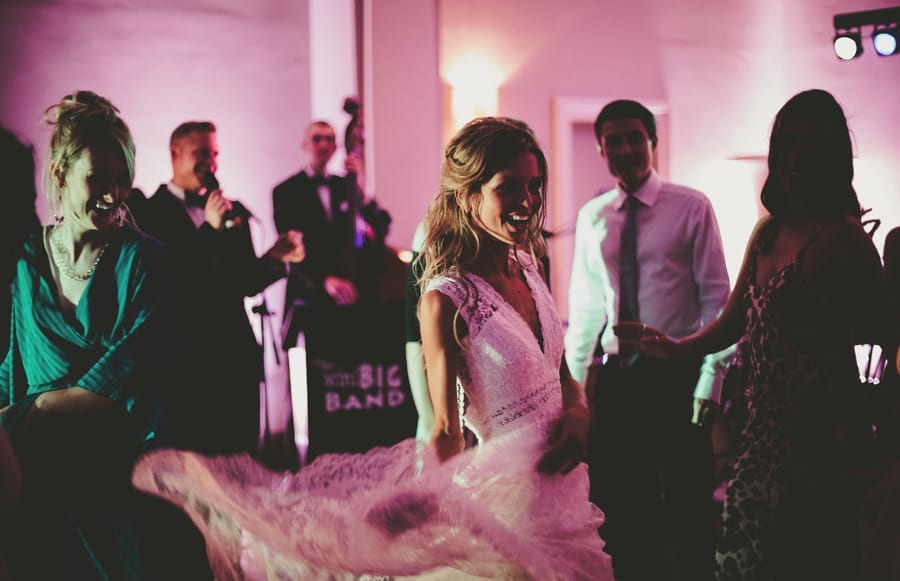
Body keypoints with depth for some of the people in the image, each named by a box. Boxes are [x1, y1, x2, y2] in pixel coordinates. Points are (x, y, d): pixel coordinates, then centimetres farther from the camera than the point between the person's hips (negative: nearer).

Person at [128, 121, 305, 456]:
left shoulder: (234, 212, 15)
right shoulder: (149, 212, -3)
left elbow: (246, 283, 13)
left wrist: (274, 258, -6)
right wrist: (209, 230, -16)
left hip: (236, 355, 5)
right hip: (183, 356, -5)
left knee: (239, 457, 5)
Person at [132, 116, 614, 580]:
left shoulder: (527, 265, 4)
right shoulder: (446, 300, -17)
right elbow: (445, 431, -16)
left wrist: (577, 413, -8)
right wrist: (429, 503, -31)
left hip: (565, 487, 7)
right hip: (509, 490, -7)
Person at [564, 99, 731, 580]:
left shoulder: (691, 207, -3)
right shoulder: (591, 218, 8)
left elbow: (716, 297, -7)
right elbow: (584, 307, 11)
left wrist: (710, 382, -13)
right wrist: (573, 382, 7)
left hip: (678, 376, -3)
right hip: (615, 378, 4)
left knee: (690, 505, 3)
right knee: (620, 509, 8)